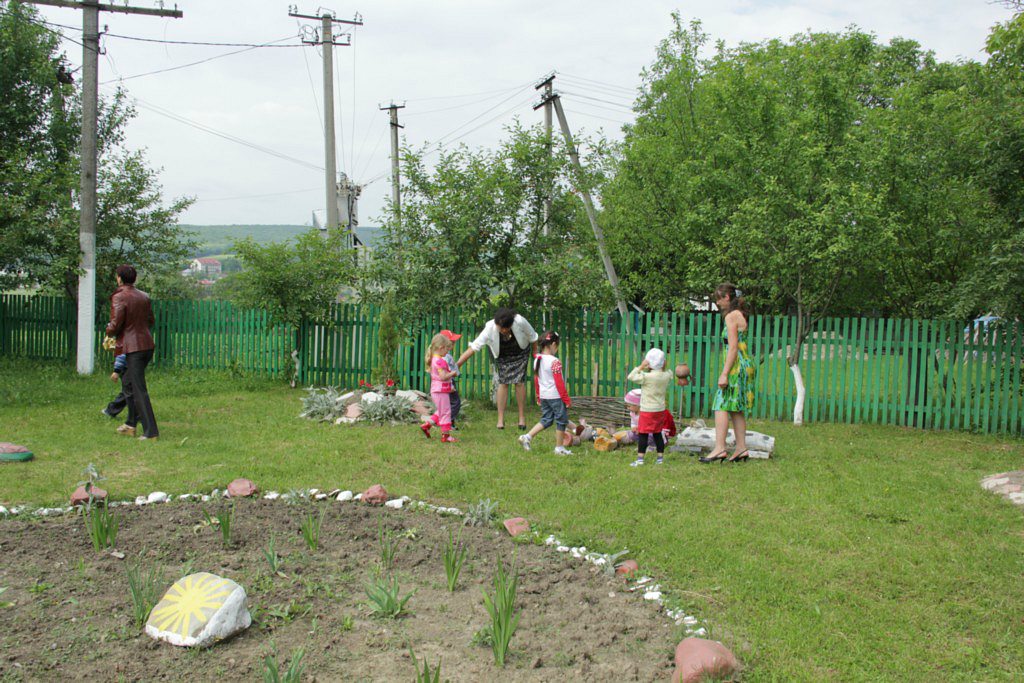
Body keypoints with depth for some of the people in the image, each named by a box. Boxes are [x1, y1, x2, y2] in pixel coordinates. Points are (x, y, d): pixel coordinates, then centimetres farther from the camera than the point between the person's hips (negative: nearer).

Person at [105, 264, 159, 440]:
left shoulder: (119, 297, -13)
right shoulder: (144, 296, 9)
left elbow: (115, 325, -15)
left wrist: (109, 330, 6)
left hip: (133, 348, -8)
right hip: (147, 345, 8)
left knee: (139, 390, -5)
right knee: (128, 383, 23)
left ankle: (151, 432, -6)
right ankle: (131, 424, 28)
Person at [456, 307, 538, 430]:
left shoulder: (520, 321, -34)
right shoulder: (489, 329, -35)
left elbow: (532, 337, -14)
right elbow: (472, 348, -35)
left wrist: (536, 354, -3)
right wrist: (456, 365, -39)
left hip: (520, 354, 0)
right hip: (502, 357, 0)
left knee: (520, 382, -5)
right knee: (502, 383, -7)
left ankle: (522, 417, 7)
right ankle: (500, 419, 1)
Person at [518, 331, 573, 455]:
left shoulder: (537, 360, 4)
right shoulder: (554, 361, -18)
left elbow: (536, 380, 12)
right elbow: (559, 382, -17)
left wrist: (538, 397, 22)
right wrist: (567, 399, -9)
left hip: (543, 396, 7)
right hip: (556, 396, -7)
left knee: (546, 420, 17)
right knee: (561, 421, 8)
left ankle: (527, 437, 5)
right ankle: (559, 448, 15)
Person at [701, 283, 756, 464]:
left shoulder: (731, 316, -11)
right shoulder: (740, 315, 17)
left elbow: (733, 347, -17)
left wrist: (724, 374, -19)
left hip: (736, 366, -10)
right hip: (745, 365, 10)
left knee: (722, 406, -11)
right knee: (736, 409, 11)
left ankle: (720, 448, -15)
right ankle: (741, 449, 12)